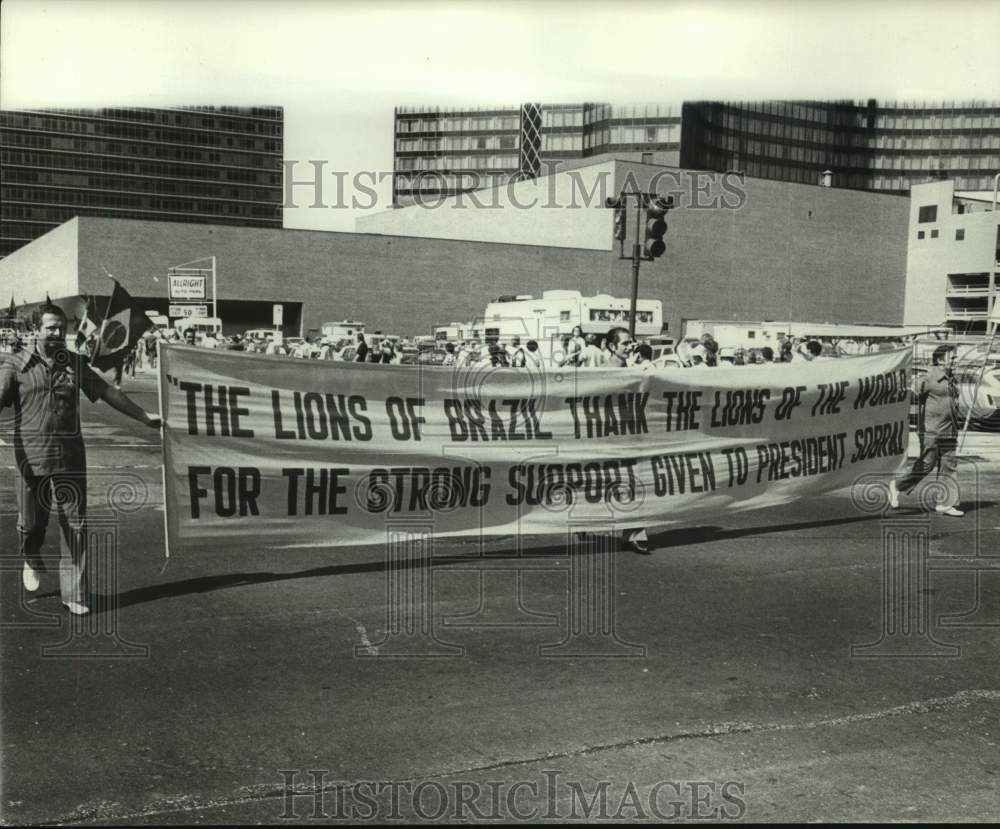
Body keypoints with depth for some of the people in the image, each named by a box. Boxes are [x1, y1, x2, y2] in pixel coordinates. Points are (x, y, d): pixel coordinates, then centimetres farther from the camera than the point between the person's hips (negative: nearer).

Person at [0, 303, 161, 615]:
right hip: (30, 457, -2)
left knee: (75, 525, 0)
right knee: (31, 521, 8)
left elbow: (108, 392, 19)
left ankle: (74, 594, 8)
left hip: (70, 457, 2)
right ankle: (31, 561, 43)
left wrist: (144, 416, 24)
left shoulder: (76, 364, 10)